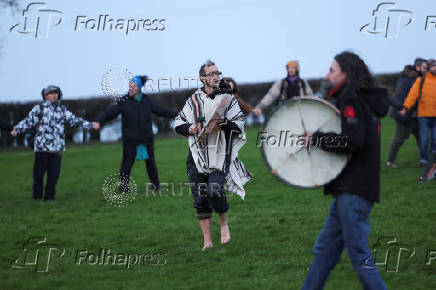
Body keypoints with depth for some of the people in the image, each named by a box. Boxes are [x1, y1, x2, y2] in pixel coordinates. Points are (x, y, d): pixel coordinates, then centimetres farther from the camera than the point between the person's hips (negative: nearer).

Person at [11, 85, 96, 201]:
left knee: (54, 173, 0)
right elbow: (28, 121, -5)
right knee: (39, 172, 1)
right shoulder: (39, 108, 1)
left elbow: (74, 120, 16)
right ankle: (37, 195, 14)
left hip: (57, 147, 3)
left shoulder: (62, 109, 12)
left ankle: (49, 196, 10)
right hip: (41, 146, -3)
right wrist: (17, 129, -19)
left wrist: (90, 125, 13)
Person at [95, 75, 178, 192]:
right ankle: (123, 188, 5)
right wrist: (99, 121, -29)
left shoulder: (147, 101, 6)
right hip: (130, 140, -3)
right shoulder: (123, 101, -4)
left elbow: (161, 110, 18)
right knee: (127, 164, -5)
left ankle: (156, 185, 29)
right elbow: (110, 112, -13)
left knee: (150, 162, 13)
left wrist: (175, 114, 24)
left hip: (146, 139, 3)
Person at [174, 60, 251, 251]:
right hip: (197, 156, 3)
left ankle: (224, 223, 8)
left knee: (214, 191, -21)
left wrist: (223, 124, -20)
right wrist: (189, 129, -4)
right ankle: (207, 241, 11)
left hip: (220, 155, -3)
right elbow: (178, 124, 16)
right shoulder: (194, 100, 11)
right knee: (200, 199, 2)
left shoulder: (228, 99, 5)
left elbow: (239, 126, -3)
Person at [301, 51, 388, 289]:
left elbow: (352, 140, -23)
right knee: (325, 249, 14)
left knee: (358, 254, -7)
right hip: (349, 188, 10)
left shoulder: (350, 100, -11)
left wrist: (316, 139, -13)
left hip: (354, 190, -10)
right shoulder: (364, 100, 18)